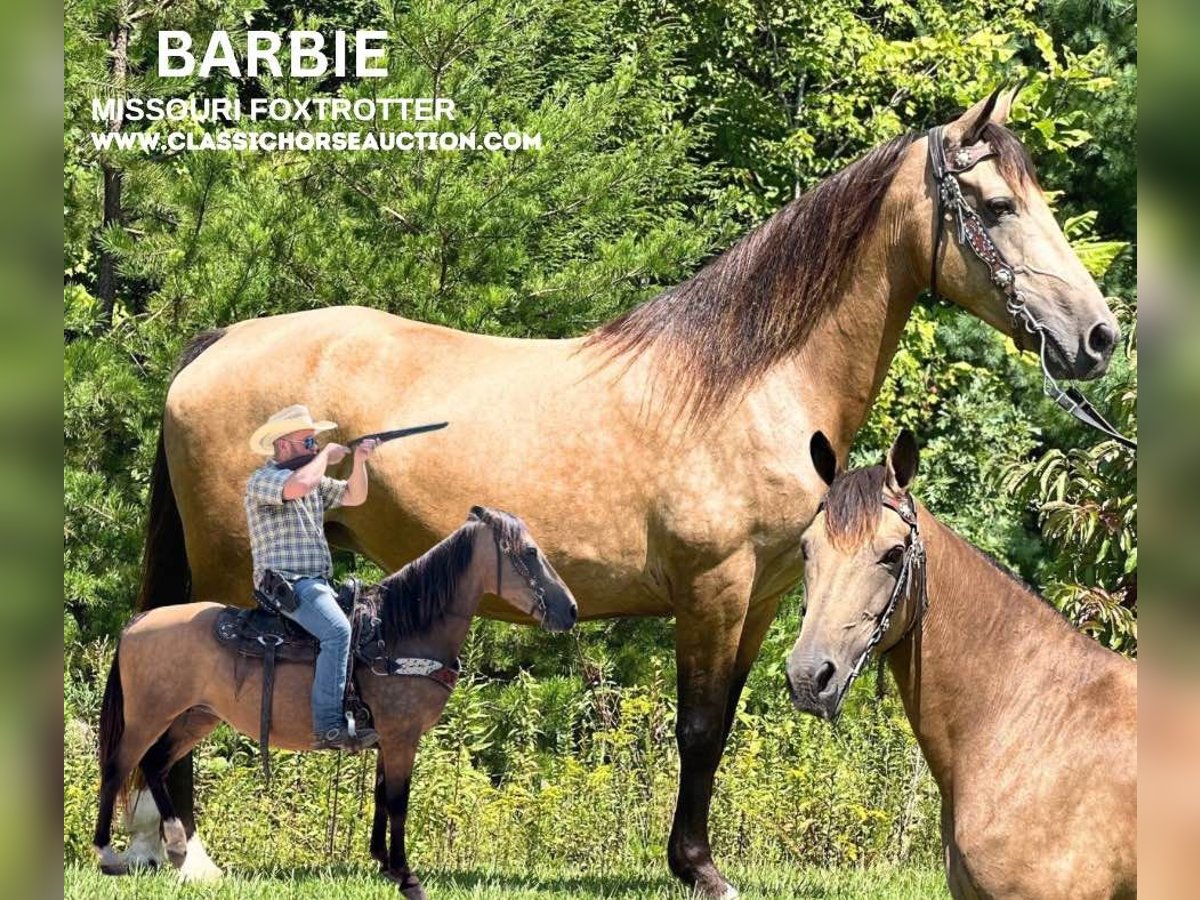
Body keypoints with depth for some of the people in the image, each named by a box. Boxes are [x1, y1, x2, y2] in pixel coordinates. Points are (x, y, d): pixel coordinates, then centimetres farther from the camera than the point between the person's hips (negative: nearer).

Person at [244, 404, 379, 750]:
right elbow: (299, 485, -27)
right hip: (286, 582, -10)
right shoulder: (263, 480, -7)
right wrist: (326, 456, -11)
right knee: (337, 631, -30)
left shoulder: (315, 479, 21)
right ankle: (329, 727, -37)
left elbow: (353, 497, 23)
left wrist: (359, 460, 7)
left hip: (316, 584, 10)